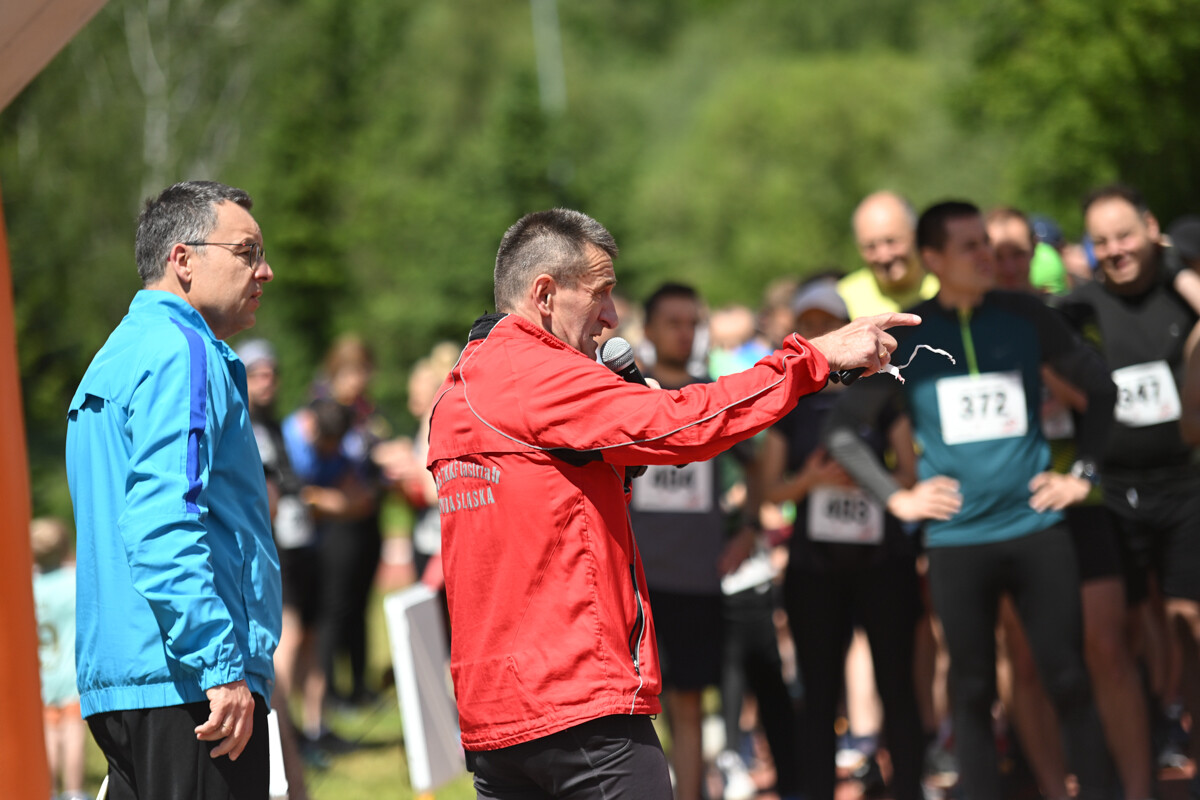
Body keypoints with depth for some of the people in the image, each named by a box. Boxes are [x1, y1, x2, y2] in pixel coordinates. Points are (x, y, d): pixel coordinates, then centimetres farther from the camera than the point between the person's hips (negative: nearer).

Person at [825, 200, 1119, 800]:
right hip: (956, 540, 0)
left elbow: (1099, 387, 14)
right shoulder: (903, 339, 0)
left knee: (1067, 678, 0)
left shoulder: (1025, 318, 2)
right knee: (972, 691, 5)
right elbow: (841, 431, 5)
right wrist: (896, 498, -3)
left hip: (1035, 525, 0)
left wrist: (1082, 473, 7)